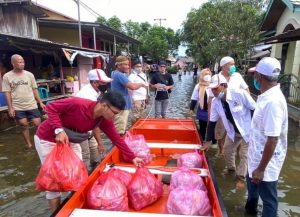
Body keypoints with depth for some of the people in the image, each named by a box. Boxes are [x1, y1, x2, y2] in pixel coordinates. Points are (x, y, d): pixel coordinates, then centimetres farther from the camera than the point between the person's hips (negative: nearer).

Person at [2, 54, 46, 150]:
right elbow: (7, 93, 0)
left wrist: (40, 102, 3)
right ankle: (29, 145, 22)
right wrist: (10, 108, -5)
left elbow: (34, 90, 7)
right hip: (18, 108, -1)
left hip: (32, 105, 1)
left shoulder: (29, 74, 3)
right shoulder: (7, 76, -1)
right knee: (24, 126, 8)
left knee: (38, 124, 0)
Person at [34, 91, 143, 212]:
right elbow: (51, 107, -25)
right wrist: (59, 130, -36)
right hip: (47, 139, -6)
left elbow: (116, 138, -7)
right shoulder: (78, 104, -35)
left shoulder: (105, 120, -15)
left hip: (70, 141, 6)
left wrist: (132, 157, -5)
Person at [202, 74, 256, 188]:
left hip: (248, 129, -5)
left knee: (244, 154, 2)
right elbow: (212, 122, -5)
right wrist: (208, 141, -3)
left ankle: (241, 177, 24)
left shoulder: (240, 94, -29)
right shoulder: (215, 102, -12)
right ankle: (231, 169, 44)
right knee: (227, 150, 15)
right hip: (233, 131, 6)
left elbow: (254, 109, -18)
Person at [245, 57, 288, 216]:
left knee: (268, 199, 12)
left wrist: (261, 168, -22)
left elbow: (272, 139, -29)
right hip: (257, 156, 10)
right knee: (252, 187, 31)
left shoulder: (273, 101, -29)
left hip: (266, 162, -10)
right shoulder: (266, 96, 1)